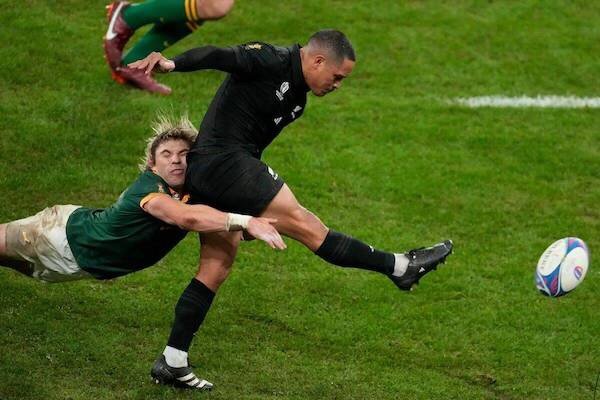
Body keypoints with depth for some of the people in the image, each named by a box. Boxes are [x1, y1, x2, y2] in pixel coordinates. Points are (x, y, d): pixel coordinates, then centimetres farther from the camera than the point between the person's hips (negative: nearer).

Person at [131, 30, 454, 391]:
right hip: (223, 161, -11)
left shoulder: (297, 99, 17)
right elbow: (217, 56, -22)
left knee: (216, 268, 10)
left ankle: (173, 364, 11)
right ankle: (400, 267, -8)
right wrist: (170, 64, -40)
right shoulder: (270, 61, -10)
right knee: (303, 223, -9)